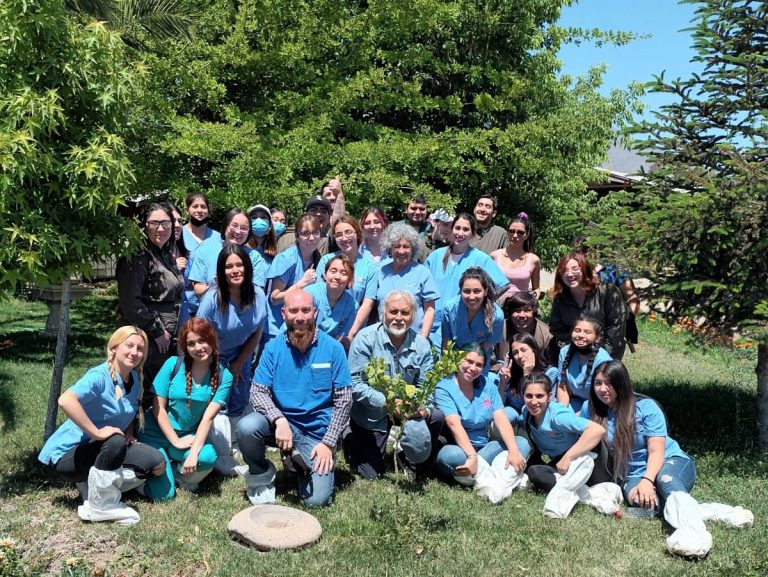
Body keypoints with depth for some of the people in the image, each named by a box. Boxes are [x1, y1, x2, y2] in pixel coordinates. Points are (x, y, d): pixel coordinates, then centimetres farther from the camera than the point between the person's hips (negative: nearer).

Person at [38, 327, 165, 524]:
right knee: (115, 441, -35)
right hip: (69, 453, -7)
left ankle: (93, 486, 5)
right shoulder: (99, 376, -23)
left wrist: (129, 433, -3)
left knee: (157, 464, -7)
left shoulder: (136, 379, 0)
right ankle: (99, 506, -15)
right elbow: (65, 400, -41)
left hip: (102, 451, 7)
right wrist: (96, 432, -37)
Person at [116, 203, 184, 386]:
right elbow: (130, 301, -18)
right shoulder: (138, 257, -11)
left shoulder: (168, 256, 15)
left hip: (168, 336, 8)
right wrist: (157, 331, -14)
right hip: (145, 338, -8)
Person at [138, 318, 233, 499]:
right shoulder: (173, 364, -12)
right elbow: (158, 408, -9)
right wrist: (176, 442, -15)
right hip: (157, 432, -1)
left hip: (189, 435, 1)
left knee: (208, 457, -31)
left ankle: (179, 472, 3)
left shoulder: (223, 377, -10)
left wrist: (194, 453, -26)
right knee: (163, 494, -12)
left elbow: (208, 417, -15)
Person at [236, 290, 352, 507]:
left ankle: (301, 462, 19)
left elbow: (344, 400, -5)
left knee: (317, 500, -13)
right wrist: (279, 419, -24)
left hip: (317, 432, -1)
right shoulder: (273, 347, -2)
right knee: (246, 427, -29)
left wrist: (328, 443, -10)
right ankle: (261, 475, 1)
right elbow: (258, 392, -6)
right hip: (282, 422, 1)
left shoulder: (332, 348, -6)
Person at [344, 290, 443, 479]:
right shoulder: (365, 339, -18)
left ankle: (419, 462, 9)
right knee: (371, 474, -2)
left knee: (437, 417, -22)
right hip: (371, 414, -3)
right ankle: (351, 437, 30)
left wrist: (425, 409, -27)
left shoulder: (421, 345, -6)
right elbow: (355, 385, -22)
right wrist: (387, 402, -33)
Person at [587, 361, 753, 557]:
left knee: (665, 478, -39)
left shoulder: (645, 407, -8)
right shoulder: (591, 410, 1)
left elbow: (656, 451, -14)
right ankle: (716, 512, -36)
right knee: (640, 501, -35)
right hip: (634, 475, 2)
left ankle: (694, 531, -63)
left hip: (672, 462, -1)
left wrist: (648, 480, -31)